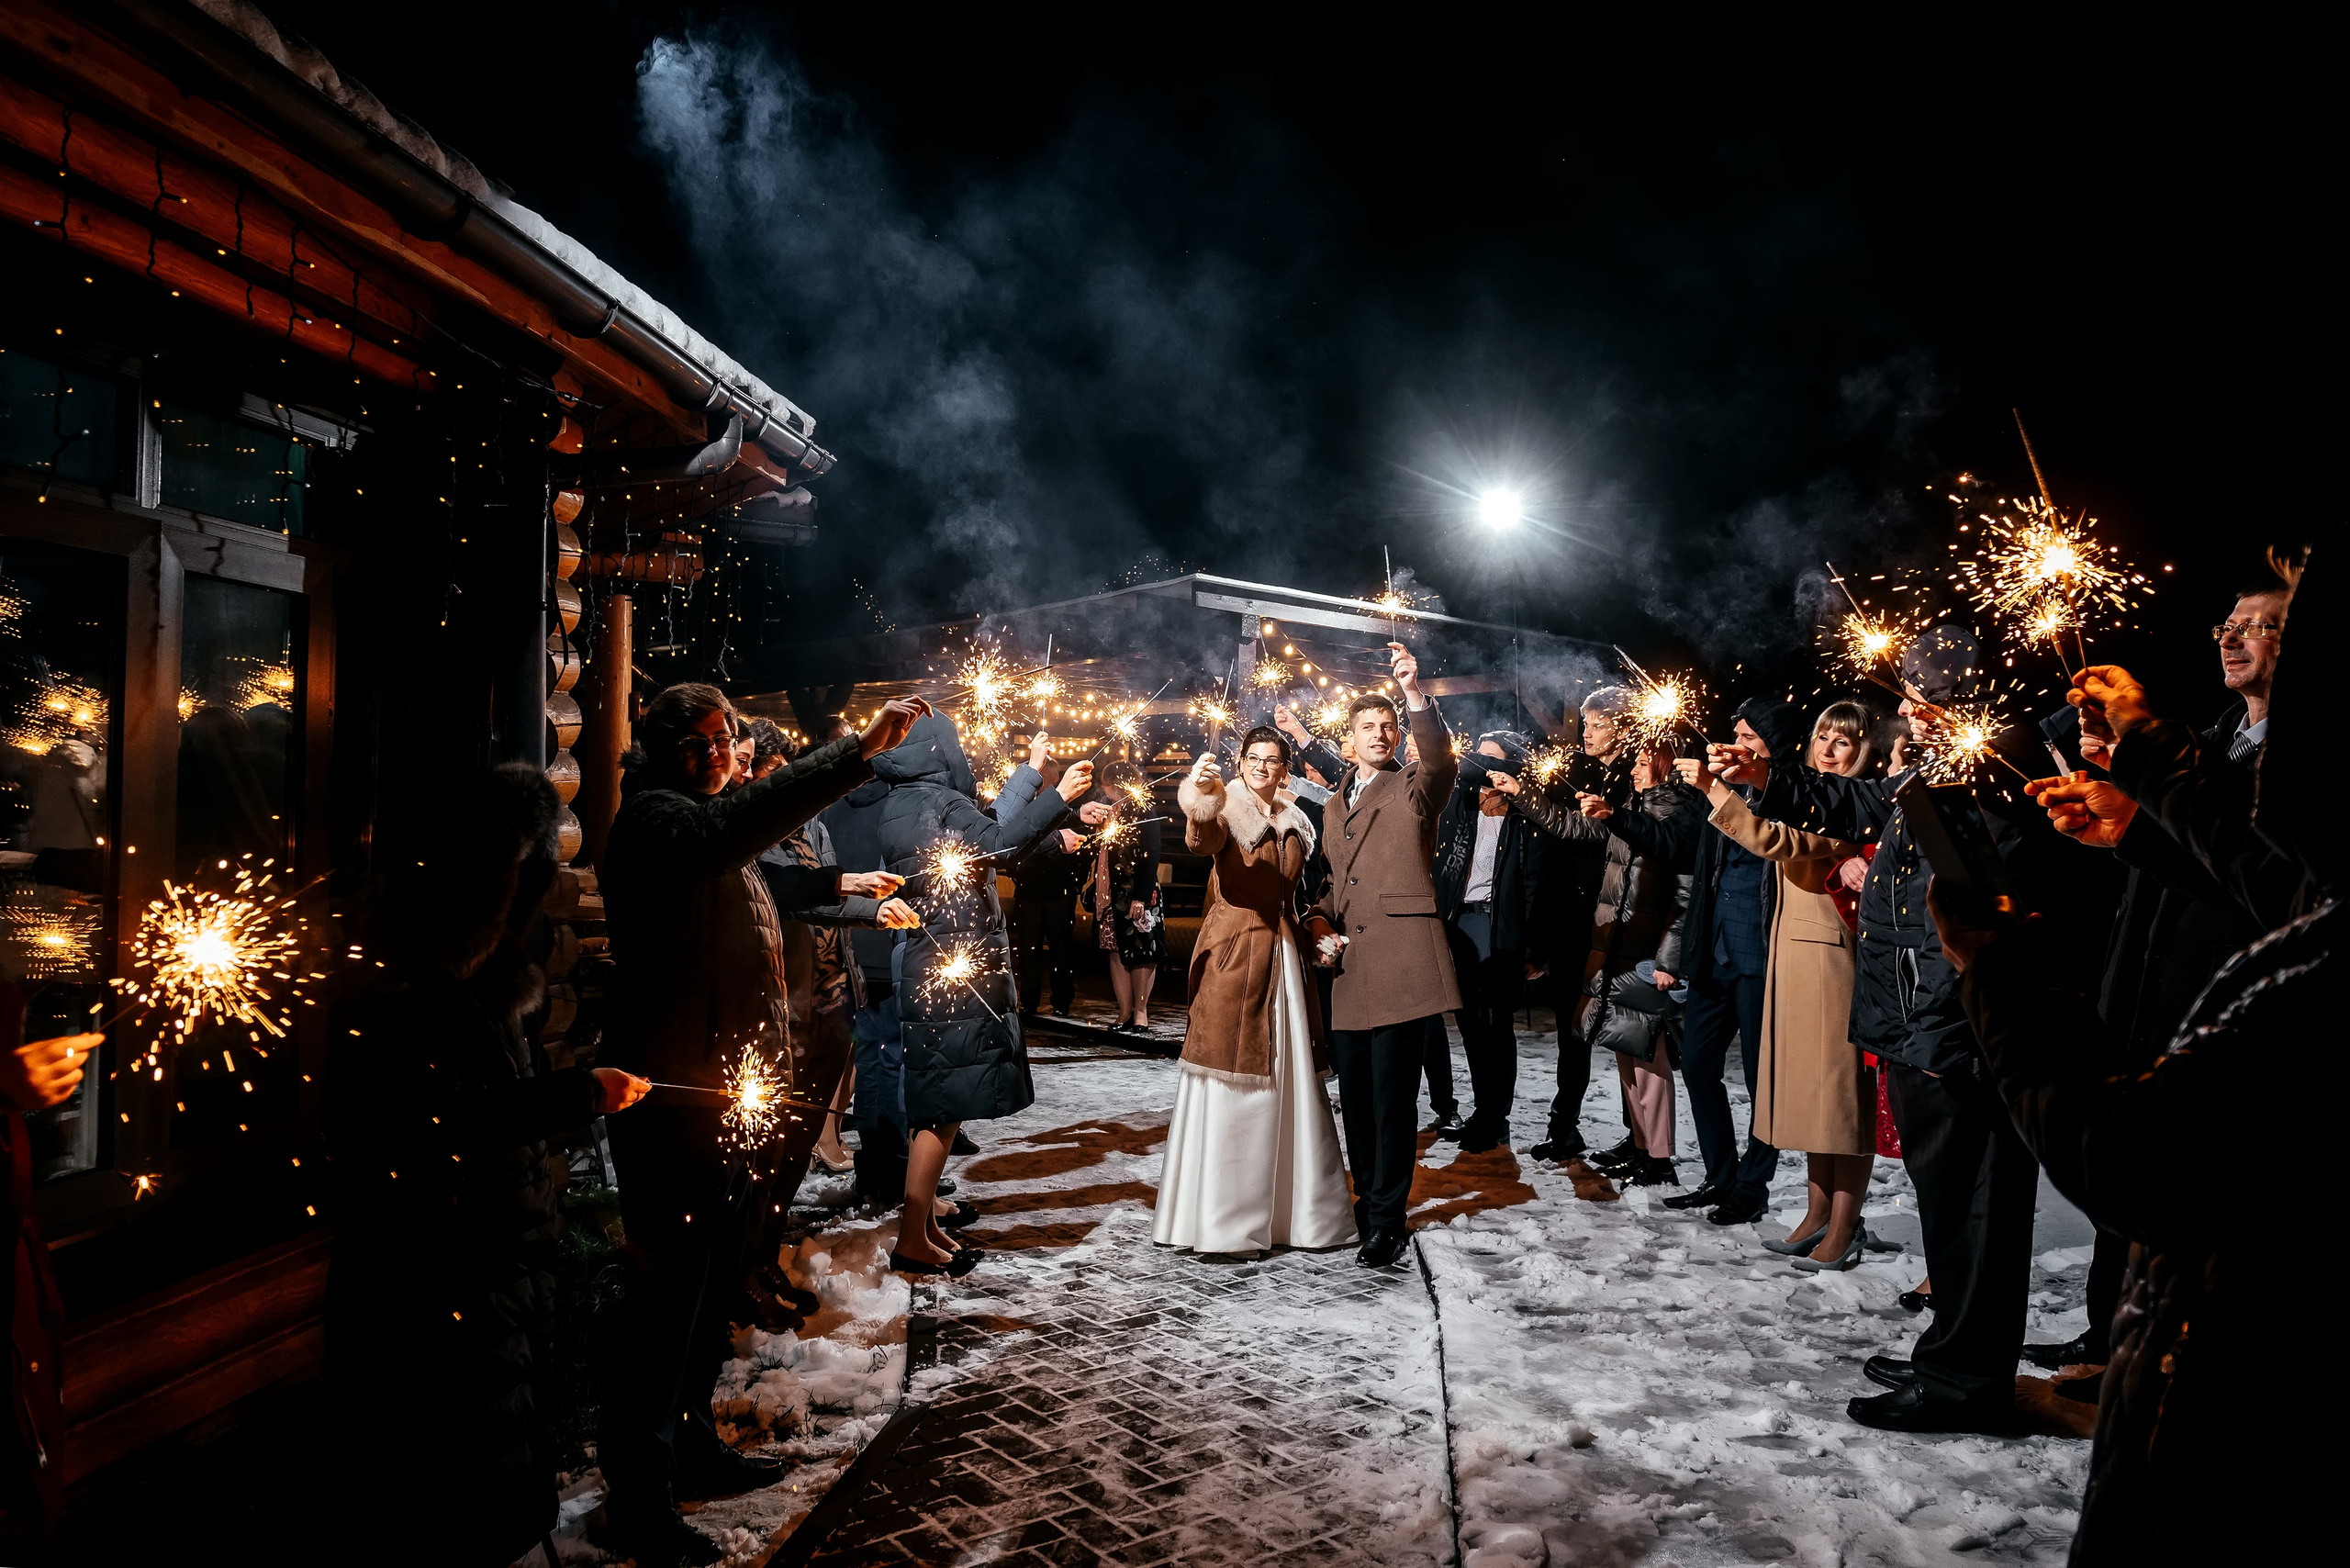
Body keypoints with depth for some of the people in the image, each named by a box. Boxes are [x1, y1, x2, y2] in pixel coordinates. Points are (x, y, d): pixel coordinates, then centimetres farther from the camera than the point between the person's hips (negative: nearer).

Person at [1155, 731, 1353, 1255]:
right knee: (1230, 1080, -4)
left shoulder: (1293, 824, 14)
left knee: (1286, 1079, 8)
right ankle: (1221, 1216, 4)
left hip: (1281, 955, 6)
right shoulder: (1229, 812, -5)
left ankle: (1289, 1209, 18)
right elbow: (1200, 841, -29)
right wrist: (1200, 800, -49)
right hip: (1232, 954, -6)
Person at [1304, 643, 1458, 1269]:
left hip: (1401, 963, -6)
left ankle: (1386, 1223, 4)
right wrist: (1320, 921, 7)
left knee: (1392, 1099, -6)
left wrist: (1414, 694, -34)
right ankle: (1367, 1202, 26)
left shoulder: (1415, 788, 3)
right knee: (1355, 1097, 11)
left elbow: (1442, 759, -20)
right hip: (1347, 969, 6)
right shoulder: (1333, 807, 22)